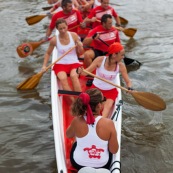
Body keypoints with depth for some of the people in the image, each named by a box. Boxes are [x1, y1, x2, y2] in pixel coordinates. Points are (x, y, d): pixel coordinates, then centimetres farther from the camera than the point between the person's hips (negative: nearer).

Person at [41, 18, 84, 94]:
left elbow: (80, 52, 5)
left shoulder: (74, 35, -3)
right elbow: (48, 53, 12)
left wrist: (80, 47, -17)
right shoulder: (54, 40, -4)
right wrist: (44, 66, 0)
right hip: (60, 64, 0)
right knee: (63, 78, -33)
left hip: (74, 63, 0)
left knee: (73, 76, -34)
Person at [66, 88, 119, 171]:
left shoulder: (77, 121, -23)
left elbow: (68, 135, 2)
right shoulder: (108, 123, -27)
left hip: (78, 164, 1)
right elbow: (114, 151, -15)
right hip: (102, 166, 0)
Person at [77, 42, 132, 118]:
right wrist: (80, 71, -37)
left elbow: (128, 81, -5)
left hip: (110, 91, -1)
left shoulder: (121, 66, -11)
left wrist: (130, 88, -28)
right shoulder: (100, 60, -16)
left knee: (108, 105, -27)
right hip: (96, 88, 2)